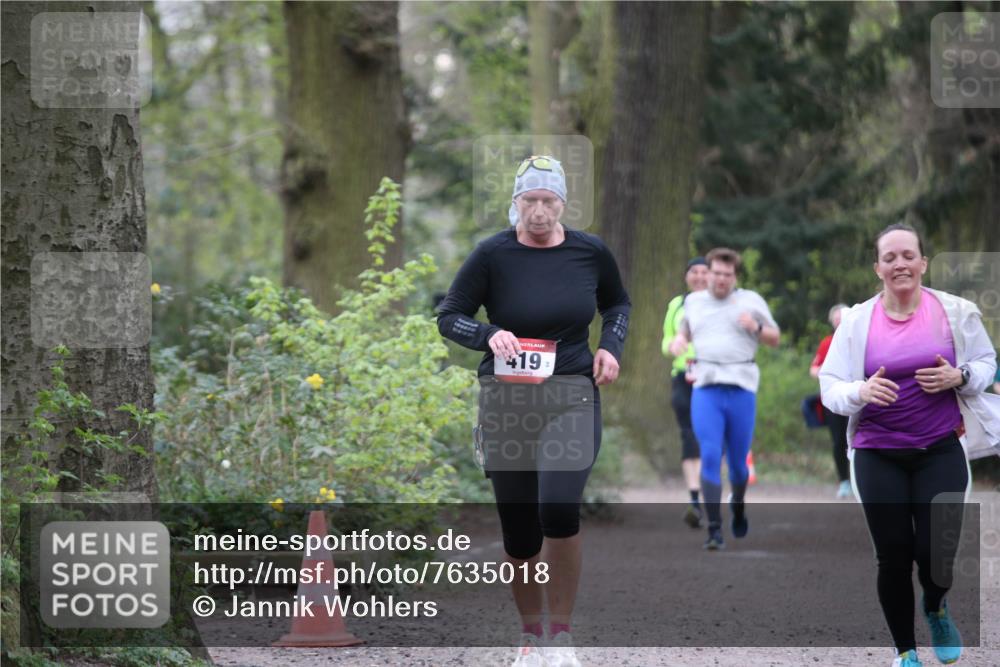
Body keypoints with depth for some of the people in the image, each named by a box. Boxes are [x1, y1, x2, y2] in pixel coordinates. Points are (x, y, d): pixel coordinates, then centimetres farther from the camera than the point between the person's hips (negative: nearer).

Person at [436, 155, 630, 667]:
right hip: (506, 397, 0)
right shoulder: (493, 255, -6)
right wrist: (489, 335, -19)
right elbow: (448, 317, 0)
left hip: (572, 394, 0)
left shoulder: (590, 252, 1)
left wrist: (611, 345, 2)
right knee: (519, 531, 3)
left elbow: (617, 303, 20)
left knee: (558, 509, -23)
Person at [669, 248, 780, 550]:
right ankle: (714, 530, -15)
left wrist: (757, 327, -11)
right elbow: (685, 333, 29)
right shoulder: (694, 301, 14)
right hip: (705, 389, 1)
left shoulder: (751, 301, 7)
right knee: (710, 457, -14)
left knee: (737, 460, 7)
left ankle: (738, 505, 39)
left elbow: (775, 340, 10)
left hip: (742, 388, -1)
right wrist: (678, 341, 5)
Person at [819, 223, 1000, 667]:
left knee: (937, 552, -7)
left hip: (940, 451, 0)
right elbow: (830, 389, -1)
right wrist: (862, 391, -22)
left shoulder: (955, 312, -3)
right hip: (878, 455, 0)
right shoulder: (857, 321, -3)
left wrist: (959, 377, -12)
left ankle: (936, 610, 30)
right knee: (893, 556, 2)